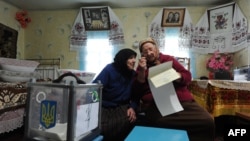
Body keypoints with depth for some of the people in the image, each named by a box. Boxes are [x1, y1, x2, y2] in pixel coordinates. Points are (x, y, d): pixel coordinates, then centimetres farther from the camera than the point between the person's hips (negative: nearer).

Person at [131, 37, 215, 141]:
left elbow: (188, 77, 14)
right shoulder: (142, 66, 16)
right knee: (162, 123, -37)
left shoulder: (168, 59, 18)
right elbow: (137, 91, 7)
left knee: (207, 121, -22)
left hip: (182, 100, 2)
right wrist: (142, 71, -3)